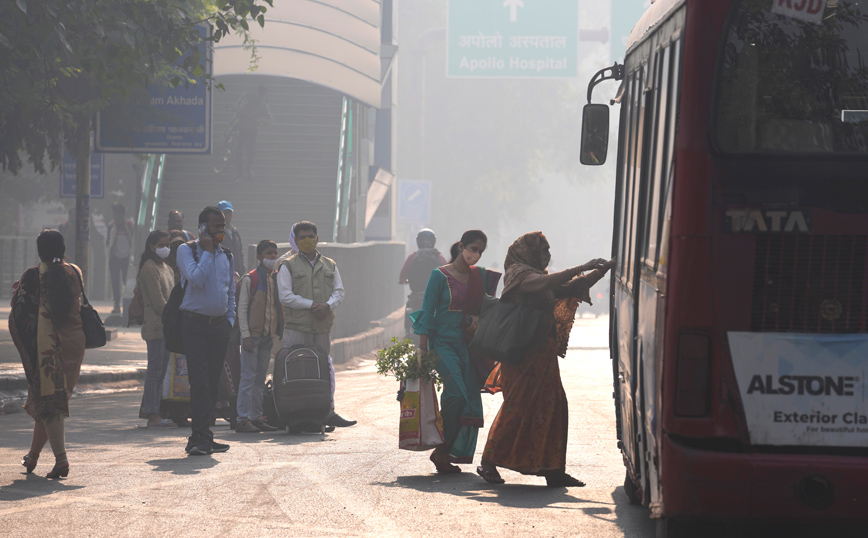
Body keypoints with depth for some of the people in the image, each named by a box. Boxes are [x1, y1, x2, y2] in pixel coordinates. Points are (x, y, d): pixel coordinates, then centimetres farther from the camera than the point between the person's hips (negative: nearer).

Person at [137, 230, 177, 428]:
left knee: (161, 372, 8)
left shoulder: (168, 269, 20)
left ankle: (153, 413, 10)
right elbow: (158, 301, -14)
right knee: (155, 371, -8)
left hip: (167, 327, 9)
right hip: (156, 326, -9)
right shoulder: (150, 268, -9)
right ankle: (152, 416, -7)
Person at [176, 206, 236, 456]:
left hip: (220, 325, 6)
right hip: (195, 324, -5)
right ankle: (200, 437, -16)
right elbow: (196, 279, -18)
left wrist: (230, 320, 11)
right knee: (200, 381, -13)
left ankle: (202, 437, 10)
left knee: (213, 381, 5)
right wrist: (208, 251, -12)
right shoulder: (186, 250, -2)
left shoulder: (226, 255, 15)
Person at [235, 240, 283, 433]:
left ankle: (256, 417, 15)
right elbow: (242, 308, -8)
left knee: (261, 378, 10)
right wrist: (245, 335, -13)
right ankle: (243, 419, -4)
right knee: (248, 377, -6)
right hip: (252, 334, -6)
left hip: (268, 335, 6)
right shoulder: (249, 279, -7)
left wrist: (280, 330, 13)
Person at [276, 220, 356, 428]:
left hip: (323, 326, 4)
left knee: (326, 368, 6)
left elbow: (339, 291, 11)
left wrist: (328, 305, -11)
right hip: (296, 327, -4)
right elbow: (285, 296, -6)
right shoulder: (288, 266, 3)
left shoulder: (329, 265, 16)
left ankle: (329, 412, 10)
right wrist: (312, 304, -12)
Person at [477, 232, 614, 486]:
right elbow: (546, 283, -25)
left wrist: (602, 270, 9)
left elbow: (573, 288, 20)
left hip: (543, 354, 9)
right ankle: (488, 463, 2)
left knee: (553, 407, 3)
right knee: (517, 408, -8)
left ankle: (553, 470, 4)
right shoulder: (519, 274, -6)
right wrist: (582, 268, -25)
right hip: (523, 354, -9)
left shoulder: (536, 276, 20)